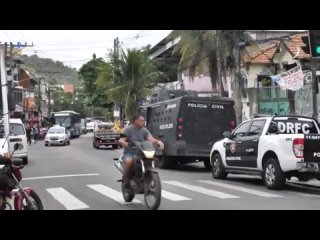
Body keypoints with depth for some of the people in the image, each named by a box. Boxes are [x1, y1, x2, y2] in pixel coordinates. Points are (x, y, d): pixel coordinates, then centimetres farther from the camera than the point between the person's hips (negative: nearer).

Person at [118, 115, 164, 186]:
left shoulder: (144, 130, 8)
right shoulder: (128, 129, -1)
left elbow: (151, 139, -7)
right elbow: (121, 140, -11)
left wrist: (158, 142, -29)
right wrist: (123, 142, -36)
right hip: (129, 152, -4)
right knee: (129, 161, -36)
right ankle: (126, 179, -16)